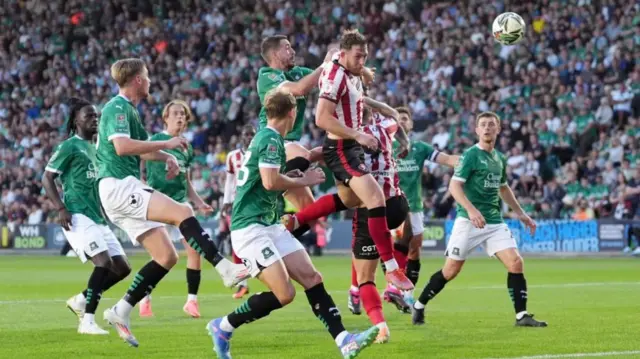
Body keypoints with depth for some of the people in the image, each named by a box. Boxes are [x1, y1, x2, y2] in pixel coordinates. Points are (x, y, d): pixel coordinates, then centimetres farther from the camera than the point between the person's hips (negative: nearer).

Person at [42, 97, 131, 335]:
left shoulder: (94, 148, 20)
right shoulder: (70, 146, -4)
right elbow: (47, 178, -7)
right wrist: (60, 208, -17)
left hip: (98, 217, 9)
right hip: (78, 216, -9)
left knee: (122, 268, 2)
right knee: (104, 262, -23)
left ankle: (81, 300, 16)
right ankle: (87, 321, -19)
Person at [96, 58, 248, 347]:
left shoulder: (128, 109, 21)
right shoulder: (117, 108, -9)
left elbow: (140, 148, 36)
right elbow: (121, 146, -25)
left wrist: (167, 157, 17)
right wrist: (166, 144, -20)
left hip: (127, 188, 10)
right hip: (118, 185, -10)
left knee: (166, 256, 3)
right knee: (183, 213, -25)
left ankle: (121, 312, 5)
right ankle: (226, 269, -32)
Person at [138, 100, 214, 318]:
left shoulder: (186, 147, 14)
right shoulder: (155, 141, -5)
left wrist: (198, 202, 14)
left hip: (180, 202, 5)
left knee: (194, 248, -8)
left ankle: (192, 300, 0)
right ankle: (145, 300, 13)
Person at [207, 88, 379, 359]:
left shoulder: (265, 137, 16)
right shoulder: (271, 138, -13)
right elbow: (270, 182, -24)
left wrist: (292, 176, 18)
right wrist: (303, 181, -9)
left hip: (270, 225, 10)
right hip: (251, 227, -10)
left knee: (311, 278, -1)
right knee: (284, 294, -16)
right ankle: (222, 327, 1)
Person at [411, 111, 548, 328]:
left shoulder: (500, 158, 13)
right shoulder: (471, 155, -8)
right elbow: (454, 185, -15)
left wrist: (520, 213, 27)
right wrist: (471, 210, -28)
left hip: (494, 222, 6)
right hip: (468, 221, -6)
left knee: (516, 263, -9)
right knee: (451, 270, -2)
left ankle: (521, 316, -5)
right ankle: (419, 306, 17)